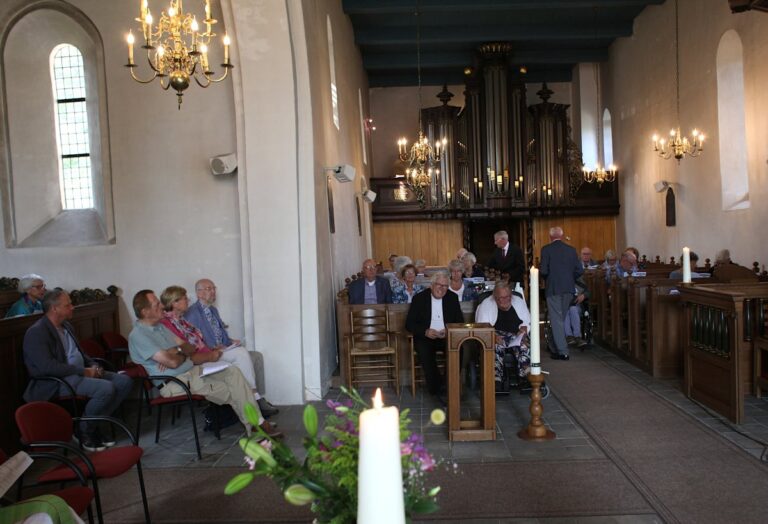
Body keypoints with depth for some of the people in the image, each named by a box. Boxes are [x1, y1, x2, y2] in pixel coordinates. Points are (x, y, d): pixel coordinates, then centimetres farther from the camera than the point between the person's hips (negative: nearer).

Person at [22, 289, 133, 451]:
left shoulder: (66, 326, 16)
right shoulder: (36, 332, -12)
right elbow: (47, 366, -23)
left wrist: (93, 366, 3)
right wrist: (83, 371, -20)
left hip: (80, 373, 9)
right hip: (56, 382, -9)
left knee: (125, 381, -4)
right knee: (106, 388, -30)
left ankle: (93, 425, 2)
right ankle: (84, 431, -7)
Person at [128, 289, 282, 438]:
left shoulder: (160, 326, 15)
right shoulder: (138, 335, -14)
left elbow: (190, 348, 13)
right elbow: (172, 362, -23)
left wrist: (177, 351, -9)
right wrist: (182, 355, 0)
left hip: (191, 370, 9)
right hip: (175, 382, -9)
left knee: (233, 371, -9)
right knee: (231, 392, -15)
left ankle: (258, 423, -13)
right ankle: (257, 426, 0)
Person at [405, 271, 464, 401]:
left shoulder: (452, 298, 9)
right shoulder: (419, 298, 2)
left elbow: (460, 322, 7)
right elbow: (409, 324, -1)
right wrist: (425, 332, -18)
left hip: (447, 337, 2)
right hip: (425, 337, -1)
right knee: (425, 351, -33)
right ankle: (435, 391, -18)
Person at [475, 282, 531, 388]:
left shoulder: (519, 302, 11)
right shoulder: (485, 305, 0)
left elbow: (527, 322, 16)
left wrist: (524, 329, -7)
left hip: (515, 336, 3)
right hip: (494, 336, -2)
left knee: (524, 347, -31)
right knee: (496, 347, -37)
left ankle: (524, 377, -30)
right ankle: (496, 380, -42)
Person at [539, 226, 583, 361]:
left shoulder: (546, 249, -7)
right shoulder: (571, 250, 6)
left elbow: (543, 271, -13)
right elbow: (579, 270, 3)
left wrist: (543, 275, 9)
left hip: (553, 289, -5)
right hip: (568, 289, 5)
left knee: (556, 320, -1)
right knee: (560, 318, 18)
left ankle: (562, 352, -4)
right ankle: (554, 346, 31)